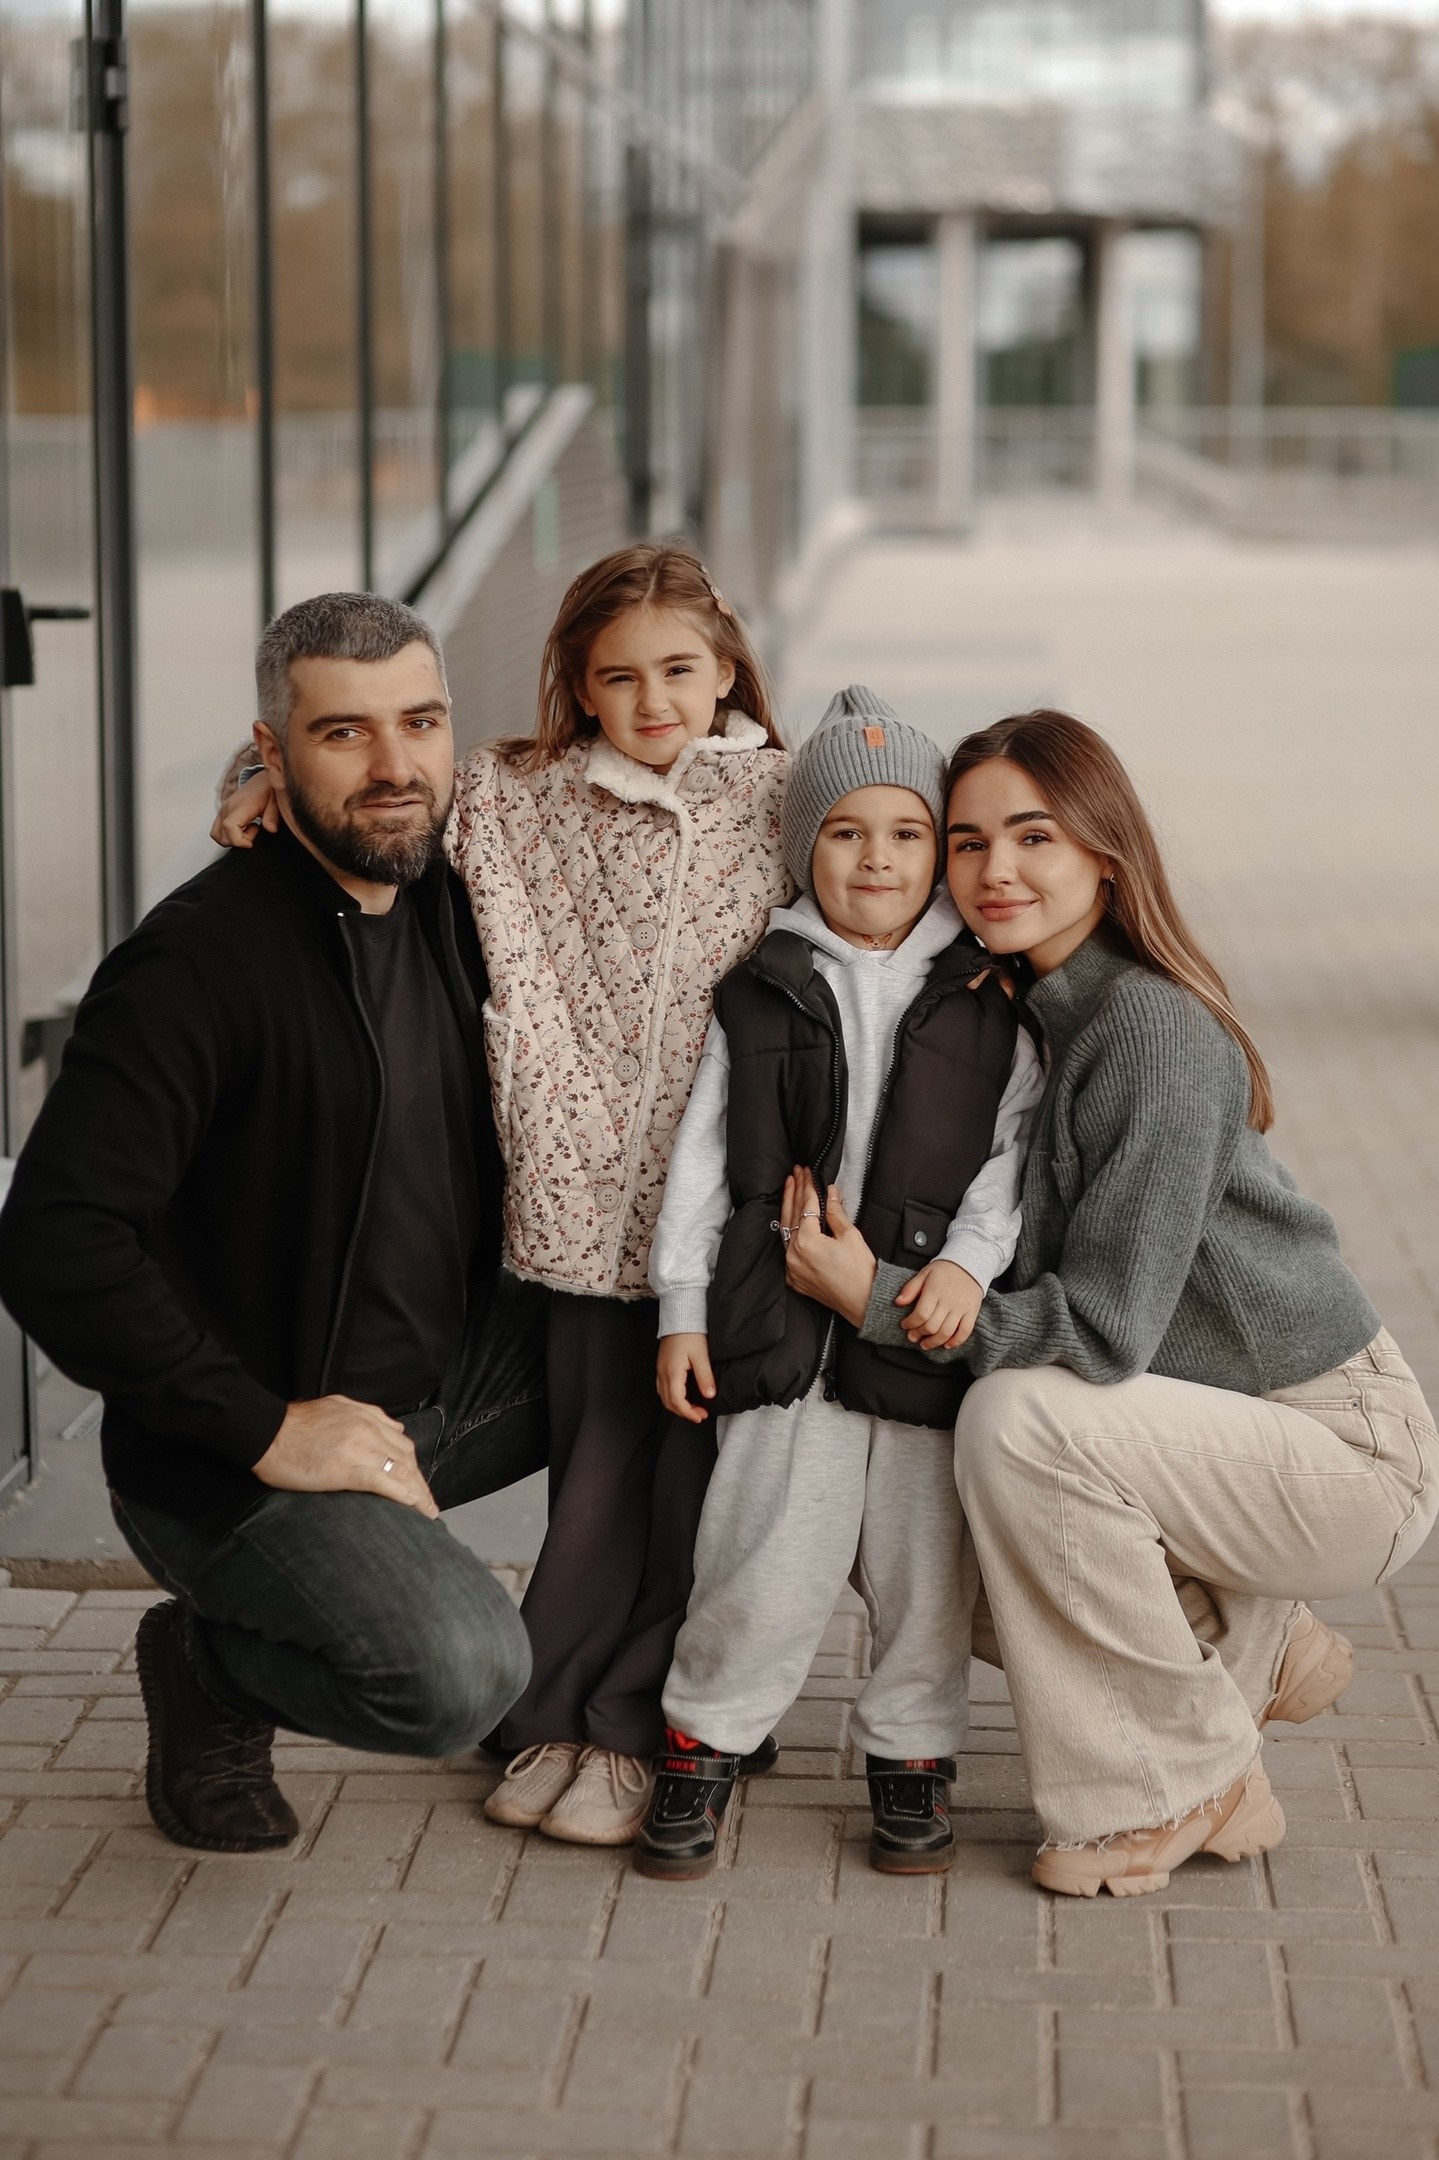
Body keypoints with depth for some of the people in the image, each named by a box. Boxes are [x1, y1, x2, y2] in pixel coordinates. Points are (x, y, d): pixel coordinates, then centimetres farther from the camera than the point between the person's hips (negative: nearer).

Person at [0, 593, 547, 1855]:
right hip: (233, 1462, -8)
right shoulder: (201, 960, -21)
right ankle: (211, 1668, 2)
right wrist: (267, 1431, -25)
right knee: (457, 1675, -30)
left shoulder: (448, 909, 4)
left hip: (442, 1387, 8)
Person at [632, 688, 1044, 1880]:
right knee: (767, 1556, -2)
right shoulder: (760, 996, 6)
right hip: (782, 1321, -1)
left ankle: (912, 1753, 25)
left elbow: (1015, 1151, 4)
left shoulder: (988, 1006, 6)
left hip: (927, 1318, 1)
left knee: (925, 1556, 7)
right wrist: (683, 1304, 3)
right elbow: (703, 1155, 7)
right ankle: (705, 1744, 17)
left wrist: (970, 1259, -11)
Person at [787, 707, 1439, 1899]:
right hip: (1238, 1435, 9)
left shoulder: (1152, 1028, -23)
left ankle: (1193, 1790, -11)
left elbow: (1105, 1326, -25)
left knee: (1020, 1421, -28)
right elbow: (1032, 1271, 7)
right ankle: (1254, 1645, 21)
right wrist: (938, 1289, -11)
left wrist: (883, 1299, -24)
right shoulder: (1017, 1011, 3)